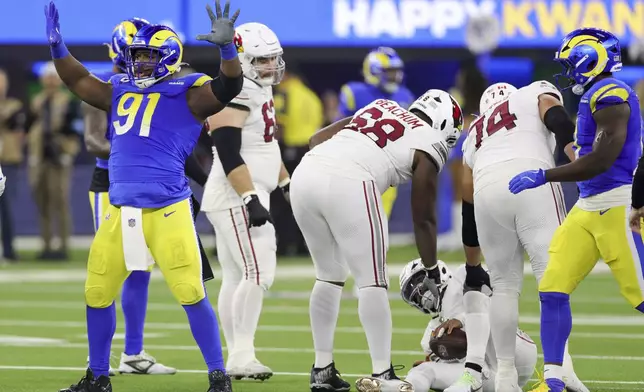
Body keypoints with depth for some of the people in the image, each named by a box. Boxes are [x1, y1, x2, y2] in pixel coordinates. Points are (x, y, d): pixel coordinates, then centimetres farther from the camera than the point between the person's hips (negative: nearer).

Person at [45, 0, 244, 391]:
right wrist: (57, 44, 17)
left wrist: (227, 47, -33)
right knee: (98, 293, 12)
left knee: (190, 293, -10)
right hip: (120, 210, 7)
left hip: (168, 211, -7)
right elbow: (79, 81, 27)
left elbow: (229, 86, -17)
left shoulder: (187, 94, -3)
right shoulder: (121, 90, 15)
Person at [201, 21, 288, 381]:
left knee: (237, 278, 9)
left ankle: (237, 358, 11)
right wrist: (251, 199, -27)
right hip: (236, 198, -10)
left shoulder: (259, 90, 16)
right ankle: (242, 355, -14)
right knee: (259, 273, -15)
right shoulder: (233, 95, -16)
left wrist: (287, 185, 32)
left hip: (246, 198, 10)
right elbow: (230, 155, -23)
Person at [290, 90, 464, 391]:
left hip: (306, 172, 6)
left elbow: (318, 138, 24)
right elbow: (423, 219, 18)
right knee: (372, 281, 4)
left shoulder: (380, 107, 30)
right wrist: (432, 273, 28)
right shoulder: (428, 147, 13)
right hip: (348, 183, -6)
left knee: (329, 275, 21)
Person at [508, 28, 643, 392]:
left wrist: (543, 176, -18)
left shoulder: (610, 95, -14)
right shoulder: (598, 97, 15)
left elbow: (601, 160, -21)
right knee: (553, 290, 3)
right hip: (587, 209, 10)